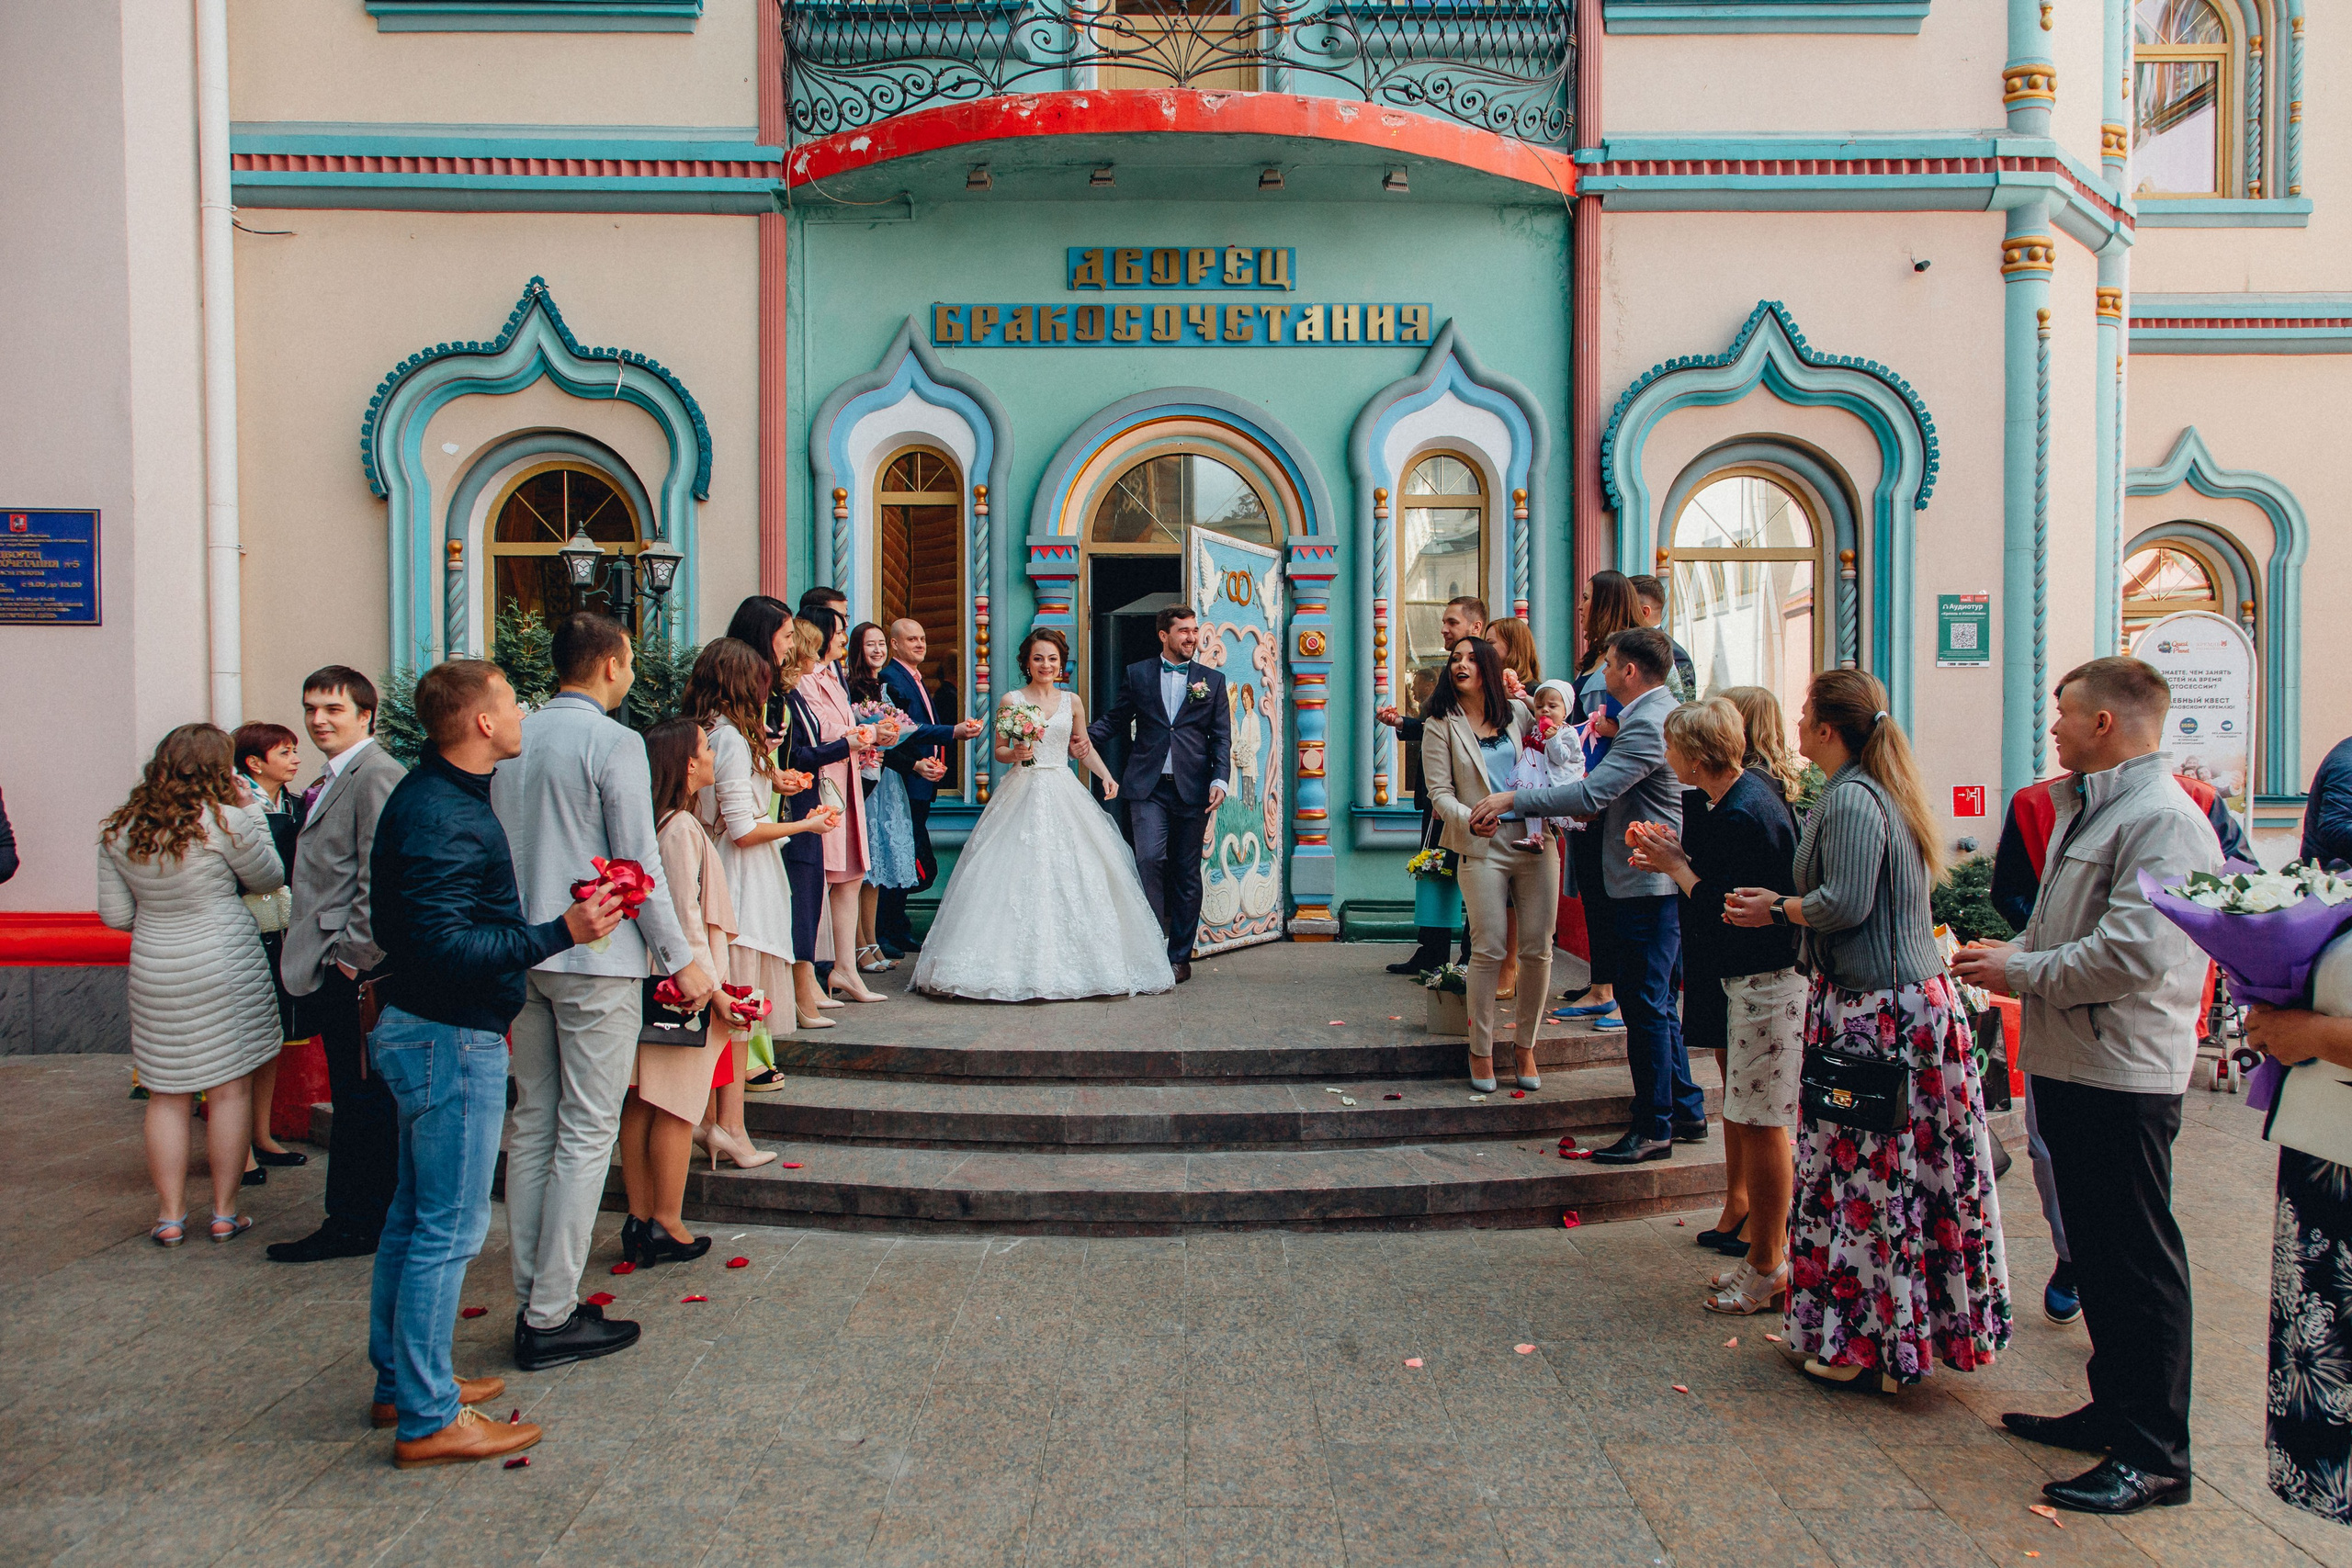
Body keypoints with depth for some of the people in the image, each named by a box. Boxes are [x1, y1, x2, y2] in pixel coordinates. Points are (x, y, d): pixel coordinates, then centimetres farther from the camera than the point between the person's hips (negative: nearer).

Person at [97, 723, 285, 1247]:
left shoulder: (119, 830, 2)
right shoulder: (225, 821, -13)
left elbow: (115, 915, 6)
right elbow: (268, 878, 2)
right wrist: (250, 811, 6)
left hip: (153, 969, 4)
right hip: (224, 967, -4)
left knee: (166, 1097, 12)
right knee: (230, 1089, 6)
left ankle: (170, 1215, 16)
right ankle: (225, 1213, 12)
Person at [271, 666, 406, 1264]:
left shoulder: (375, 775, -14)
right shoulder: (332, 780, 19)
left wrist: (353, 956, -18)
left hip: (353, 968, -10)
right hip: (331, 968, 10)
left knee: (361, 1100, -2)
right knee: (355, 1098, 15)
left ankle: (354, 1226, 6)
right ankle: (357, 1219, 23)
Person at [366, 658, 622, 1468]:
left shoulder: (437, 797, 11)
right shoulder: (440, 817, -22)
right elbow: (445, 946, -30)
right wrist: (561, 931, -30)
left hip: (425, 1030, 11)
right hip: (451, 1042, -11)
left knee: (414, 1217, 19)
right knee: (449, 1229, -2)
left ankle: (403, 1382, 32)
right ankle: (428, 1419, 8)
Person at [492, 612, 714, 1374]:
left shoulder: (513, 739, 8)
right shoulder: (613, 742, -13)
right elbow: (640, 864, -14)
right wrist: (681, 959, -6)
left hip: (523, 955, 7)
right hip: (597, 958, -7)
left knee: (533, 1127, 13)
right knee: (586, 1137, 0)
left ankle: (531, 1300, 20)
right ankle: (552, 1318, 4)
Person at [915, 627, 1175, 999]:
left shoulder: (1072, 701, 10)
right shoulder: (1012, 700, 3)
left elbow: (1083, 746, 17)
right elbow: (998, 750, 7)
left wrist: (1106, 776, 3)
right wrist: (1015, 754, -15)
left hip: (1063, 796, 2)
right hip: (1022, 794, -2)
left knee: (1072, 876, -3)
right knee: (1018, 875, -9)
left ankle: (1066, 963, 6)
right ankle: (1019, 964, -3)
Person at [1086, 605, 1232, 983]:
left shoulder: (1213, 679, 10)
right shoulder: (1137, 674, 9)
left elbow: (1221, 737, 7)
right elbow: (1114, 720, 11)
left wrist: (1219, 779, -6)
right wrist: (1083, 735, -8)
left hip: (1192, 789, 1)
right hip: (1148, 787, -1)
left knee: (1186, 873, 5)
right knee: (1149, 860, -15)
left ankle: (1180, 956, 14)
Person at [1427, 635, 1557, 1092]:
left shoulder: (1519, 712, 13)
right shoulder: (1441, 725, 4)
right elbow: (1439, 792, -2)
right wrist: (1468, 818, -21)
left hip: (1536, 844, 3)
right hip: (1482, 849, -3)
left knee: (1538, 949, 2)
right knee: (1489, 950, -6)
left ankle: (1525, 1045, 18)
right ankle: (1481, 1050, 8)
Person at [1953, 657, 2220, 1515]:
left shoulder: (2163, 819, -16)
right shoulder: (2085, 807, 17)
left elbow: (2133, 953, -26)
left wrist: (2021, 975, -15)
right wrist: (2018, 954, 7)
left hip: (2123, 1073, -10)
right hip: (2070, 1063, 10)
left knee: (2139, 1261, -1)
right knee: (2095, 1251, 18)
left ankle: (2155, 1454, 9)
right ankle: (2115, 1408, 31)